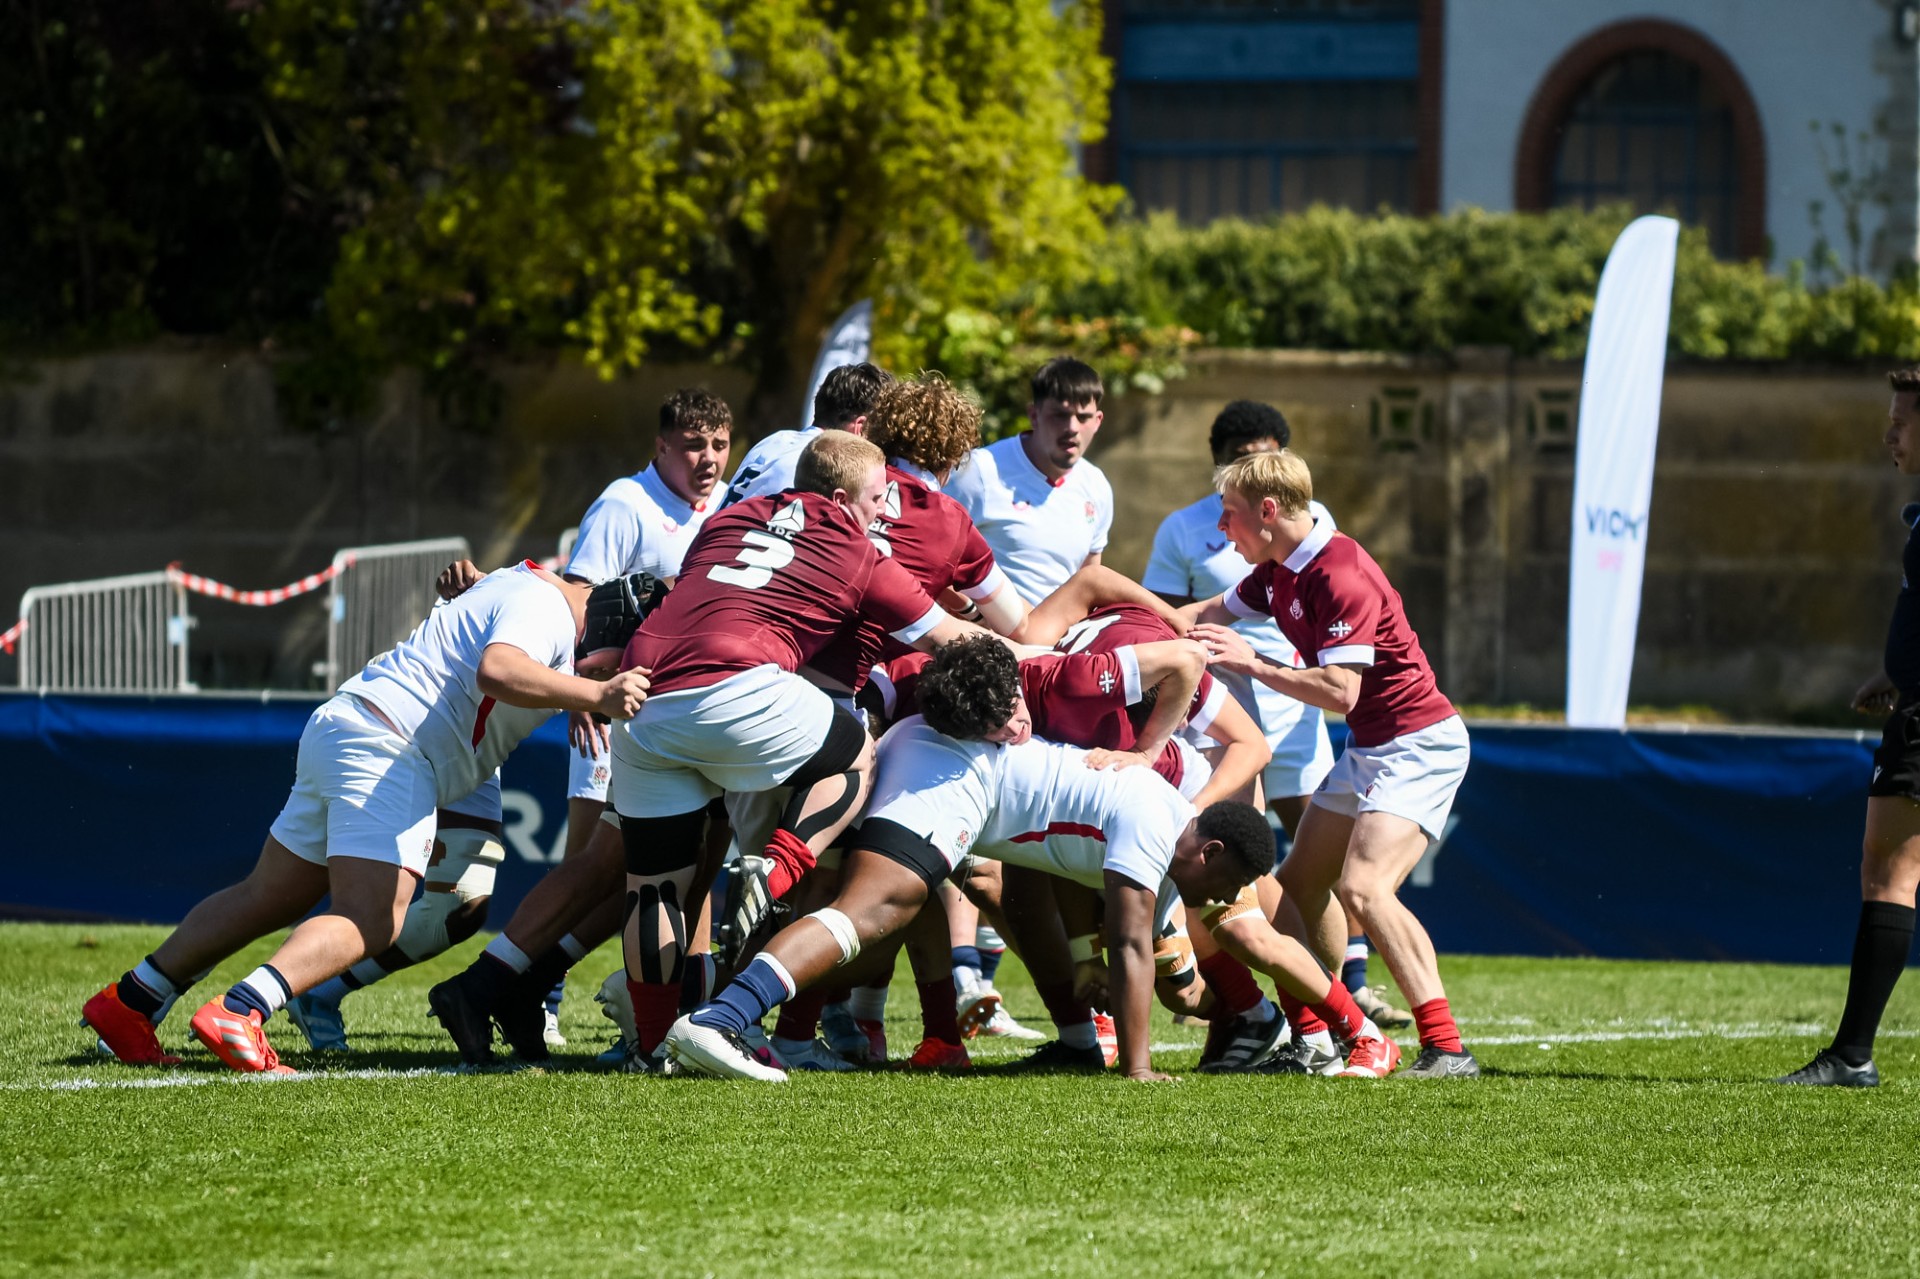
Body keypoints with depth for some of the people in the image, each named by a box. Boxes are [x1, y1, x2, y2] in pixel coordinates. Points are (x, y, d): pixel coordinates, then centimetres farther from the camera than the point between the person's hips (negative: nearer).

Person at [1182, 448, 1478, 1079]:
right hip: (1366, 747, 11)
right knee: (1299, 884, 16)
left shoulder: (1341, 576, -23)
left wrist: (1251, 662, -24)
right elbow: (1212, 612, 26)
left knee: (1362, 887, -26)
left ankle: (1446, 1048, -28)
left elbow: (1340, 691, -29)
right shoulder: (1277, 570, 7)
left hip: (1418, 746, -11)